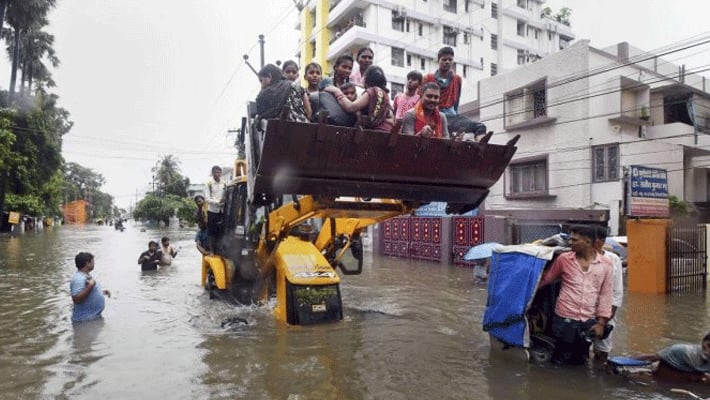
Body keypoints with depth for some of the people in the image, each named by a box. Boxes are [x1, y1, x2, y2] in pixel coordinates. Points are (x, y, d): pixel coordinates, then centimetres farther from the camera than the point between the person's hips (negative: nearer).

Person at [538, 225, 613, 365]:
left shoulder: (605, 264, -1)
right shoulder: (563, 259, -4)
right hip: (564, 319, -1)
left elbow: (605, 294, 2)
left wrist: (601, 322, 0)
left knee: (579, 360, 14)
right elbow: (545, 279, 6)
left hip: (589, 322, 2)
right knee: (561, 359, 6)